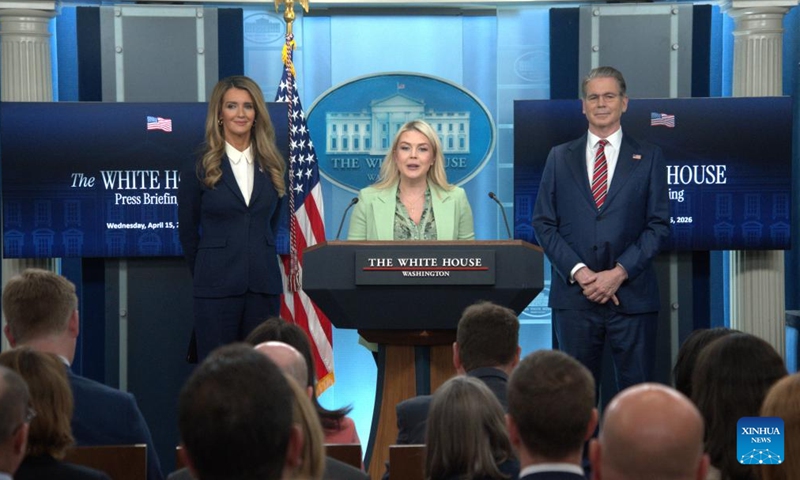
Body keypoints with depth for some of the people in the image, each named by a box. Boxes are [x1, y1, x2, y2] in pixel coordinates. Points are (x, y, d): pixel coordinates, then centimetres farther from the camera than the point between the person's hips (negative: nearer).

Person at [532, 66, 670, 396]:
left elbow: (659, 224, 2)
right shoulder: (560, 158, 12)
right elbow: (543, 223, 7)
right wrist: (578, 272, -8)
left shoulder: (649, 158, 8)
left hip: (632, 295, -1)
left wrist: (619, 272, -10)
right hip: (574, 295, 1)